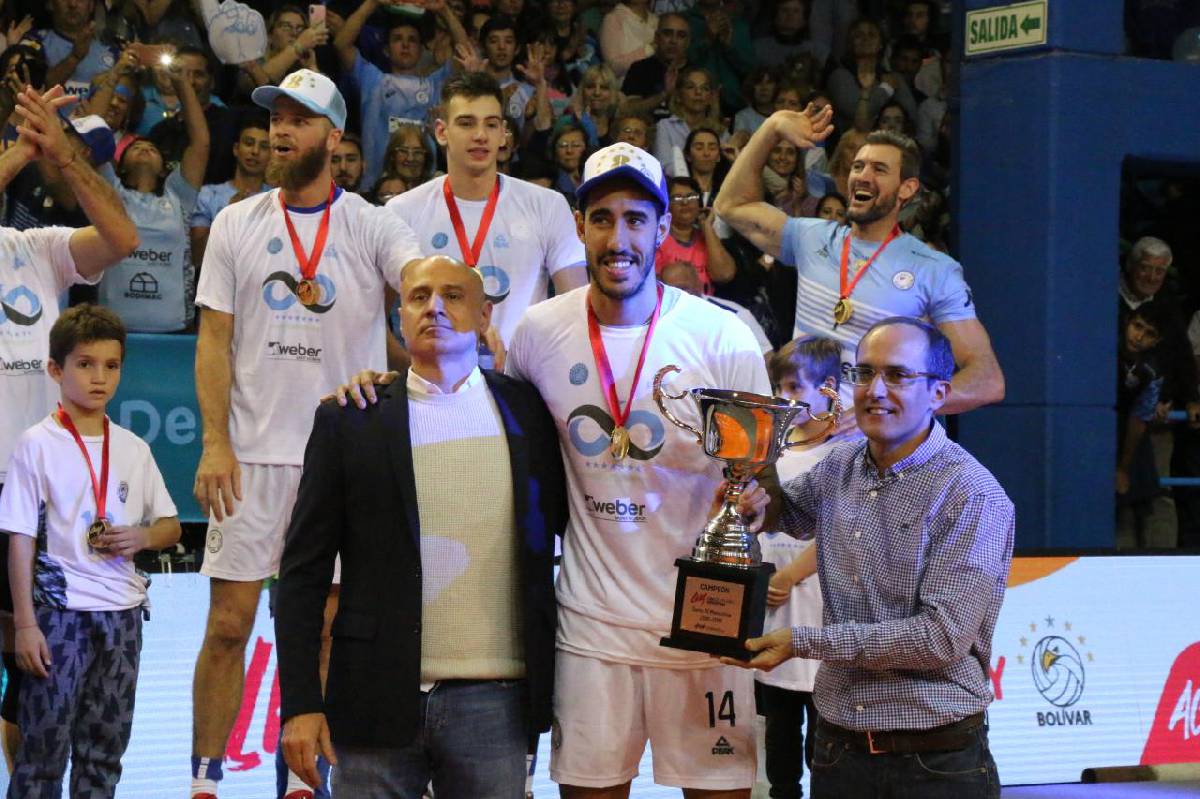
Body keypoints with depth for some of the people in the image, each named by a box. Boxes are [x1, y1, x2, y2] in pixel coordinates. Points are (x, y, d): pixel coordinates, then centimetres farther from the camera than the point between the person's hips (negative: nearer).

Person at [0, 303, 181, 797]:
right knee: (44, 744, -5)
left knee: (105, 748, 8)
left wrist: (142, 537, -7)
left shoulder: (133, 449, 9)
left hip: (122, 612, 5)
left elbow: (171, 528, 16)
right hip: (60, 610, -5)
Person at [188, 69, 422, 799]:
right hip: (252, 452, 1)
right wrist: (215, 444, -7)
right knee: (228, 624, 2)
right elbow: (214, 341, 4)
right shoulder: (236, 225, 5)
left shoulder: (372, 226, -1)